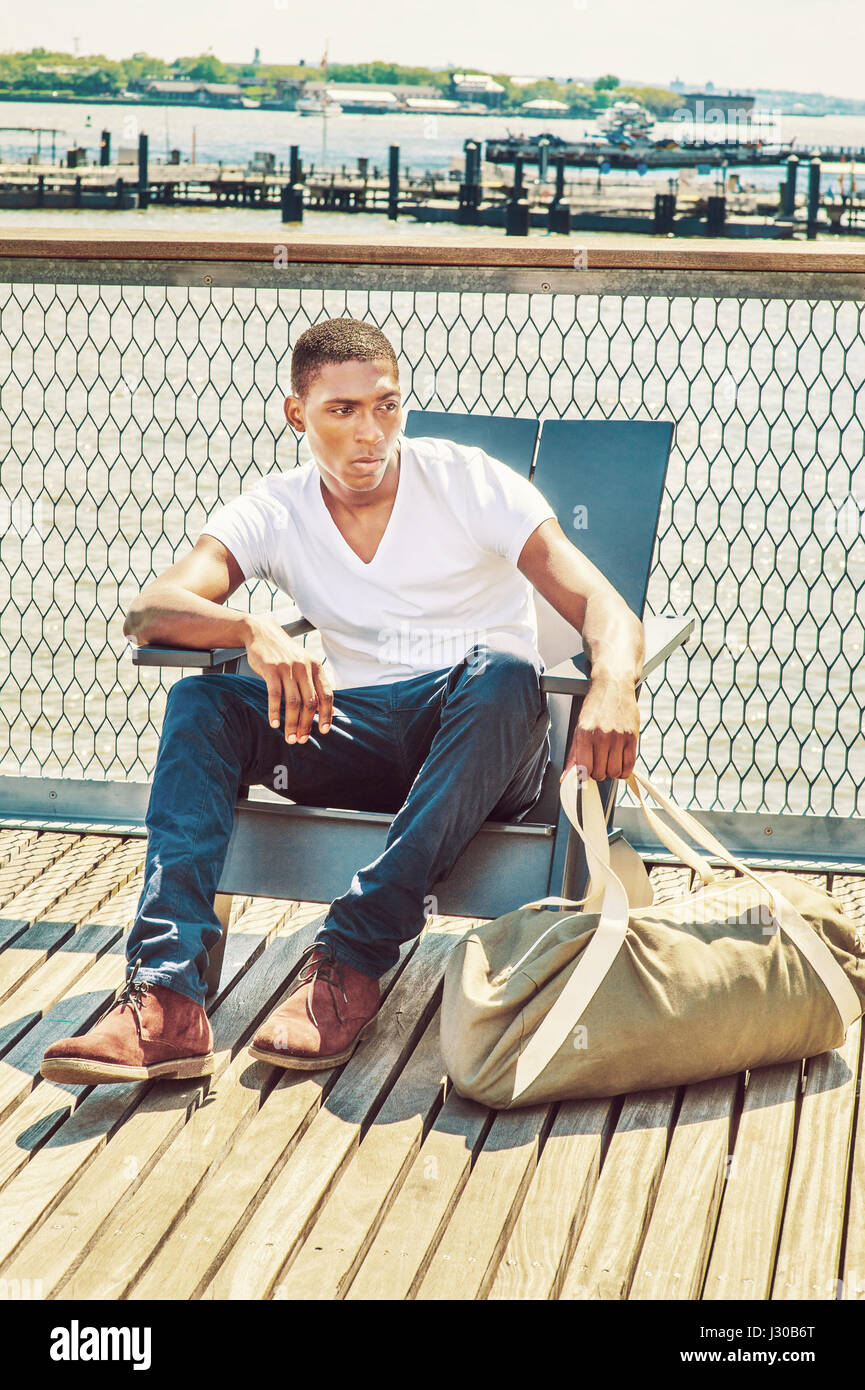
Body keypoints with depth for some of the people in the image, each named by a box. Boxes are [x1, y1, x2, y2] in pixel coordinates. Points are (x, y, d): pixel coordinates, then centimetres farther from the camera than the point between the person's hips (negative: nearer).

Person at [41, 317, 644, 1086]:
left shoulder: (469, 482, -4)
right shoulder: (275, 512, 3)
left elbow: (601, 605, -14)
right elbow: (150, 611, -12)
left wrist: (613, 687, -39)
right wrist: (256, 631, -35)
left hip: (482, 754, -2)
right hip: (354, 736, 2)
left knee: (502, 674, -35)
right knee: (201, 702, -21)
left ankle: (351, 963, -35)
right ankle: (167, 1001, -35)